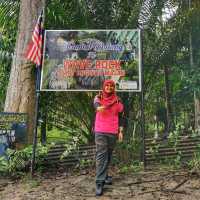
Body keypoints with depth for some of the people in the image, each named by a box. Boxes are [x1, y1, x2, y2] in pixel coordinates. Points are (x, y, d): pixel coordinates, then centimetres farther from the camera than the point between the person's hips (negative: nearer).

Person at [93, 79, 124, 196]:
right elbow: (96, 104, -20)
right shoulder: (98, 98, 3)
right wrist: (99, 107, -44)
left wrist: (120, 131, 5)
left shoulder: (117, 101, 8)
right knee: (101, 155, -9)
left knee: (108, 155, 11)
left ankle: (104, 175, 29)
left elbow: (120, 117, 11)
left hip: (113, 132, 3)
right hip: (100, 131, -2)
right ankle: (100, 182, -9)